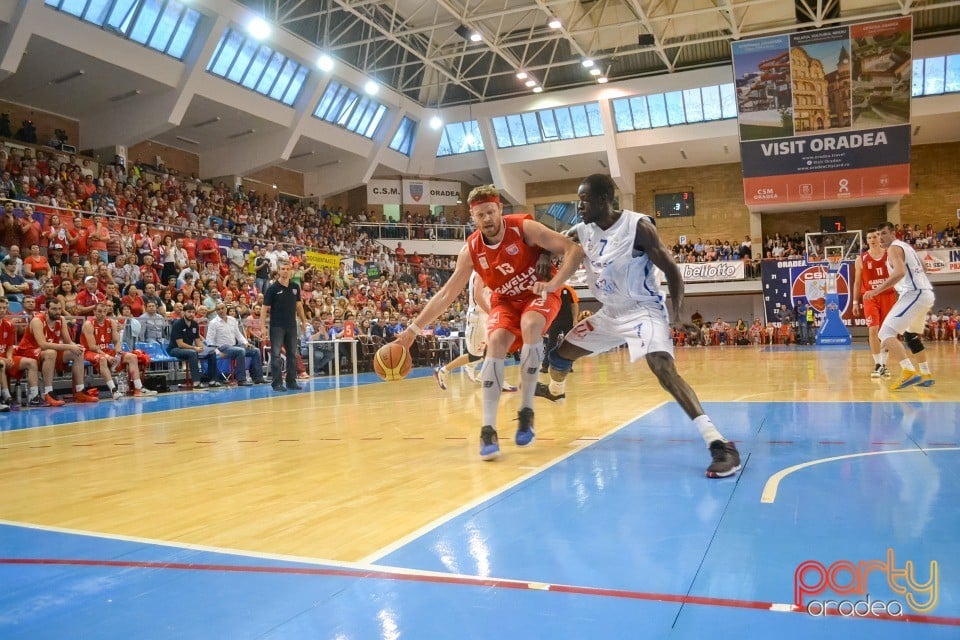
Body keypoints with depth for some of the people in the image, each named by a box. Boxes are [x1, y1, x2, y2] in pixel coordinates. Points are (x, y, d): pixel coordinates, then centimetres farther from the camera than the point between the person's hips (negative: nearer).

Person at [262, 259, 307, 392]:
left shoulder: (295, 287, 6)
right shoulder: (272, 288, -7)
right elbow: (264, 308, -6)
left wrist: (304, 321, 11)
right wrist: (263, 327, -13)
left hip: (292, 326, 4)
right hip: (277, 326, -4)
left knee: (293, 354, 7)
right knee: (276, 355, -2)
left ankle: (291, 382, 15)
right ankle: (277, 383, 3)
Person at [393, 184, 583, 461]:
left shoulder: (525, 228, -22)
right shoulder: (471, 250, -12)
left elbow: (574, 250, -23)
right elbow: (446, 294, -6)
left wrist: (552, 285, -36)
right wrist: (414, 328, -9)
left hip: (539, 294, -2)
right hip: (505, 301, 3)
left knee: (531, 325, -34)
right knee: (496, 342, -24)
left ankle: (526, 410, -23)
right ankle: (488, 428, -25)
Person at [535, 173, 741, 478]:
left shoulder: (638, 226, -21)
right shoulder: (581, 231, -3)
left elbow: (671, 270, -16)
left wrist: (677, 314, -23)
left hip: (644, 311, -7)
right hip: (610, 313, 7)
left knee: (663, 368, -30)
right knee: (560, 352, 16)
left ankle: (719, 444, -33)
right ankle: (555, 390, 53)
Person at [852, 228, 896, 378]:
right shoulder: (861, 259, 3)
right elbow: (857, 282, 7)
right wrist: (855, 302, 3)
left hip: (889, 296, 1)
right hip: (870, 298, -1)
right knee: (873, 330, -11)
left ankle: (884, 364, 14)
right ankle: (877, 364, -5)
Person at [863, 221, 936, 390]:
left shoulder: (894, 248, -7)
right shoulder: (906, 246, 23)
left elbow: (900, 272, -24)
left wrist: (876, 290, -25)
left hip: (914, 294, -10)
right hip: (926, 293, 10)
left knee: (886, 333, -16)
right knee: (911, 335, 28)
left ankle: (910, 372, -30)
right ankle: (926, 375, 31)